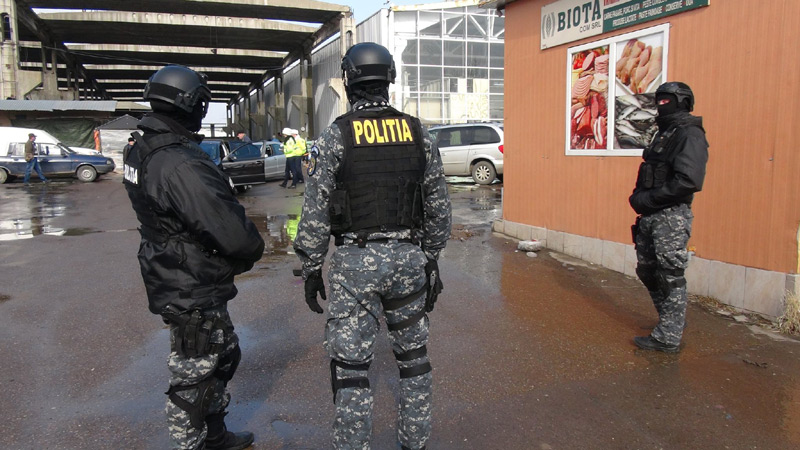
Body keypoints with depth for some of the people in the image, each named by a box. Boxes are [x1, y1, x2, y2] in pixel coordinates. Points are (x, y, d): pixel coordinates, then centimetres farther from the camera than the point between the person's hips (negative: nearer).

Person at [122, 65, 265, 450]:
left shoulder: (143, 151, 5)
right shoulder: (181, 164, -28)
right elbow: (230, 228, -32)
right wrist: (252, 250, -9)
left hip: (175, 282, 11)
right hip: (192, 293, -11)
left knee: (224, 355, 25)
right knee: (193, 377, 7)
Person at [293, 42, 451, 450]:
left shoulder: (336, 136, -7)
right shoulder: (418, 134, 3)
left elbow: (316, 211, -6)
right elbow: (438, 208, 6)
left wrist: (311, 268, 3)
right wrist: (431, 262, 15)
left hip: (356, 262, -4)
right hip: (409, 258, 4)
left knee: (350, 364, 6)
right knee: (413, 355, 18)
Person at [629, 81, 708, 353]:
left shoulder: (690, 135, -12)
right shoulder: (664, 134, 17)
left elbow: (688, 181, -24)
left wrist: (647, 199, -19)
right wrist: (639, 196, 4)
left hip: (671, 217, -10)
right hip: (650, 217, 10)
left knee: (670, 278, -2)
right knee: (647, 272, 17)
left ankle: (668, 338, 8)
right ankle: (673, 321, 35)